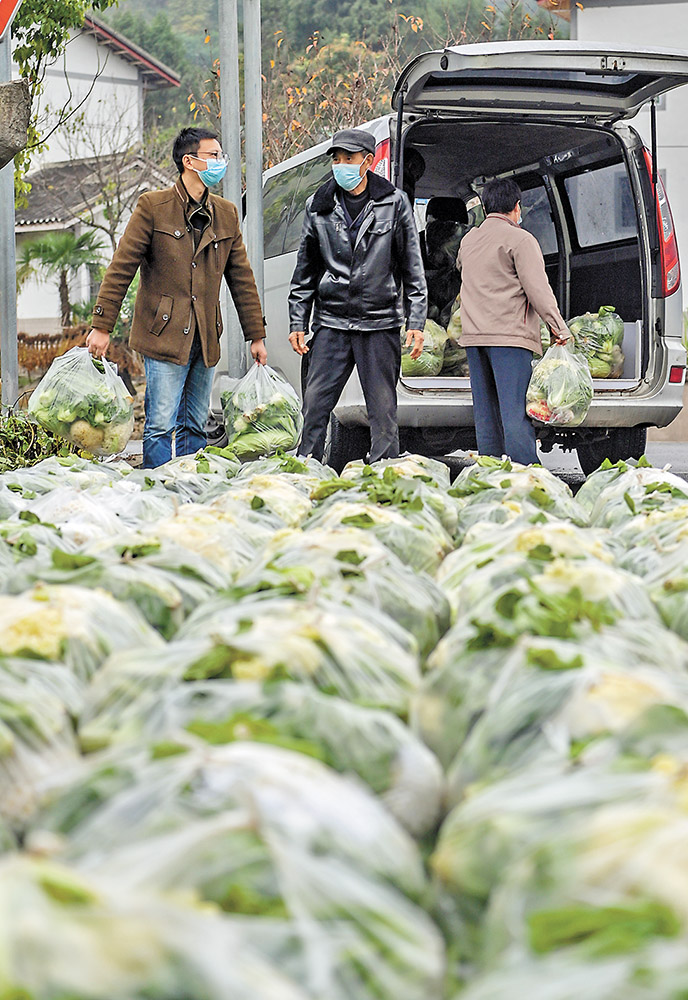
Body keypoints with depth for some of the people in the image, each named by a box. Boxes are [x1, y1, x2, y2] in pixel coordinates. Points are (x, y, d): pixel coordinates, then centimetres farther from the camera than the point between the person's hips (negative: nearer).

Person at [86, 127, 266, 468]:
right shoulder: (153, 206, -3)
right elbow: (121, 268, -4)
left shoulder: (227, 214, 12)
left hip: (205, 338, 5)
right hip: (164, 334, -5)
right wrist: (102, 325, -7)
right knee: (161, 425, -7)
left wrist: (256, 335, 15)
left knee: (195, 427, 7)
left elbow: (241, 278, 17)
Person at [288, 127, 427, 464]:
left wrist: (416, 322, -2)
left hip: (380, 322, -2)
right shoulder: (319, 205, 8)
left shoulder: (394, 202, 2)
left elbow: (412, 267, 4)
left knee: (382, 408, 1)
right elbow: (305, 270, 14)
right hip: (331, 322, 2)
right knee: (315, 404, -3)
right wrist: (297, 323, 9)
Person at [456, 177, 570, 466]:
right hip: (510, 334, -7)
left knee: (485, 412, 8)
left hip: (474, 334, 7)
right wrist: (559, 329, -5)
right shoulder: (520, 240, -6)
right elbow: (538, 290, -11)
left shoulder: (468, 240, 16)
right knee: (516, 411, -11)